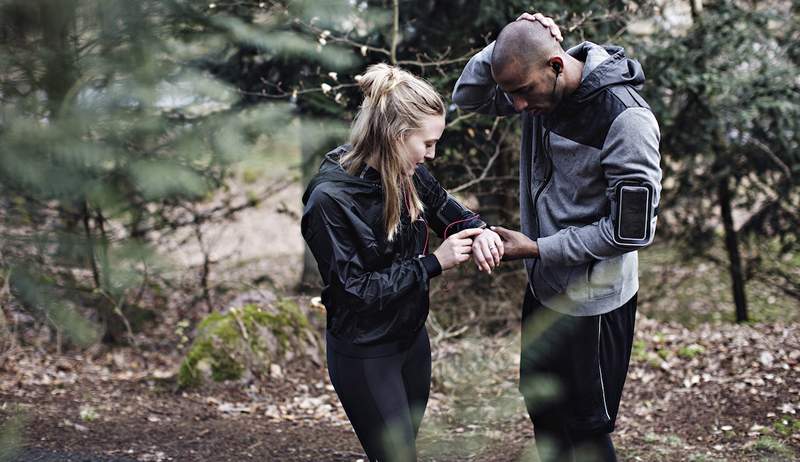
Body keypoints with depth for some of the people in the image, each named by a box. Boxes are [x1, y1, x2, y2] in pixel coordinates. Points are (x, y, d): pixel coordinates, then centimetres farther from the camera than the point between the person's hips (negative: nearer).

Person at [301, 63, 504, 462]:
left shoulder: (407, 175, -7)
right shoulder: (329, 198, -26)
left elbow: (447, 208, 9)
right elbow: (355, 289, -24)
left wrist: (478, 231, -14)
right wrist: (434, 264, -24)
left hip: (412, 337, 7)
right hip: (364, 354, -7)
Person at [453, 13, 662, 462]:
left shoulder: (627, 118, -28)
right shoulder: (540, 87, -7)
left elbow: (633, 230, -25)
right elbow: (468, 95, 5)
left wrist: (537, 248, -20)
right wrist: (508, 44, -14)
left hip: (593, 301, -7)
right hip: (543, 285, 8)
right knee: (540, 400, 24)